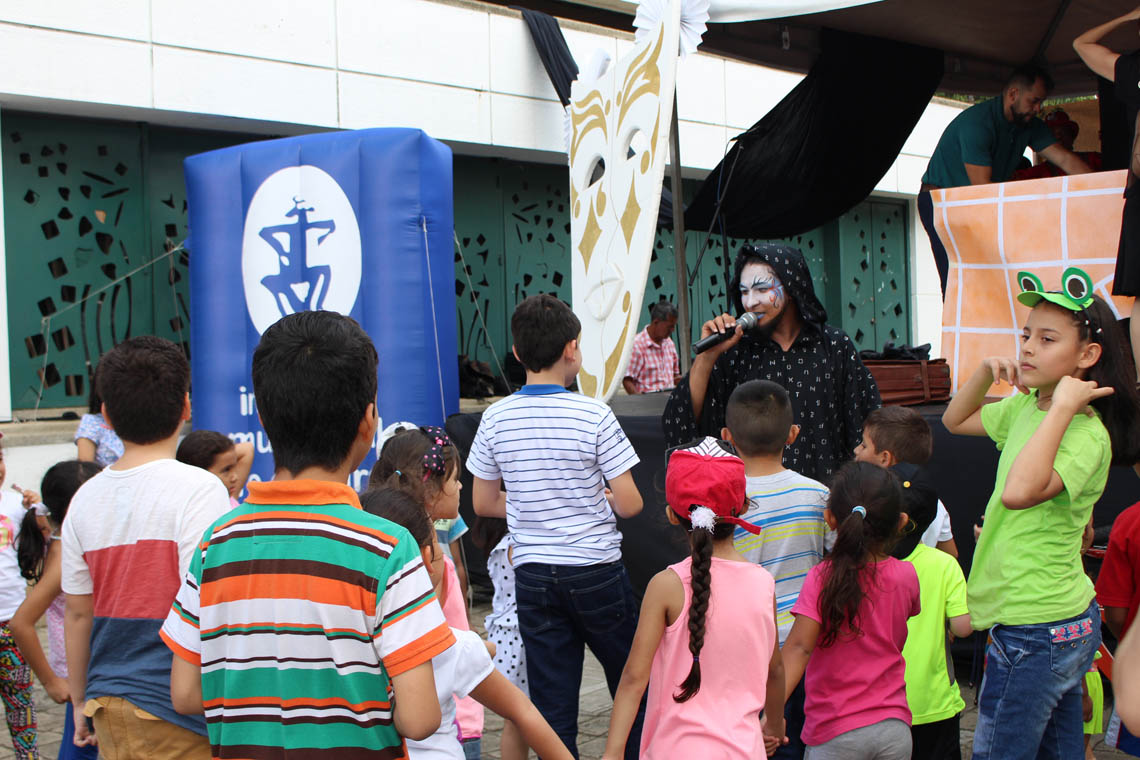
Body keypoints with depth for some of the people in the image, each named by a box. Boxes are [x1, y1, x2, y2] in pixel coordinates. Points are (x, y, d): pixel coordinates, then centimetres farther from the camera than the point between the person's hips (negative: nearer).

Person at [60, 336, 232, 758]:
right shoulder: (199, 490, -14)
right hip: (176, 719, -6)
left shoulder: (85, 499, 4)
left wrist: (80, 701, 21)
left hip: (108, 707, 6)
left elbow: (77, 614, 10)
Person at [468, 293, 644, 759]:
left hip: (532, 576, 3)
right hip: (596, 571, -3)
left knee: (552, 706, 8)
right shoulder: (593, 415, -12)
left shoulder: (496, 418, -2)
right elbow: (629, 504, -11)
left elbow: (483, 503, 7)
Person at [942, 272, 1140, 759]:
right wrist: (987, 373, 3)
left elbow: (1019, 492, -39)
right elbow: (955, 420, 21)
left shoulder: (1087, 435, -22)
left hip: (1035, 633, -9)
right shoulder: (1026, 407, 5)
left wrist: (1064, 408, -32)